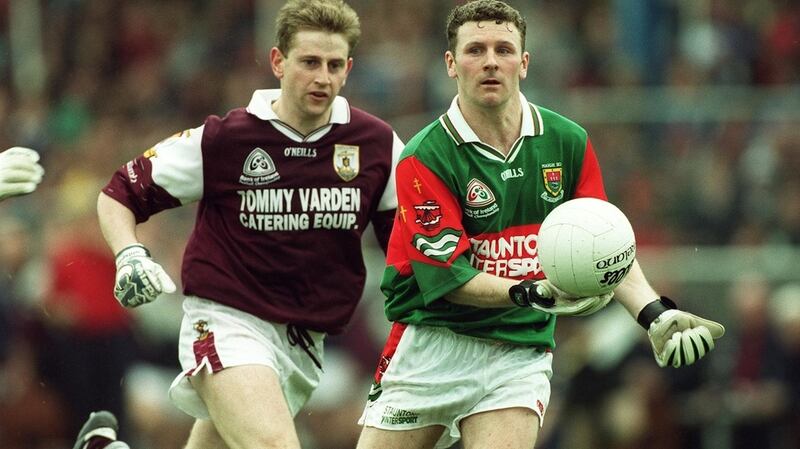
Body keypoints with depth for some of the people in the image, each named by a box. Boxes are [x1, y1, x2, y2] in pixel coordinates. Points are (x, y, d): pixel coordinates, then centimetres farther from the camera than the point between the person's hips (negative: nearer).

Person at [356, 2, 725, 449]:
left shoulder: (569, 143, 1)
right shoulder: (424, 159, -11)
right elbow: (447, 276, -16)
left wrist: (654, 311, -10)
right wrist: (534, 293, -30)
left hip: (520, 352, 2)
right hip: (430, 349, -2)